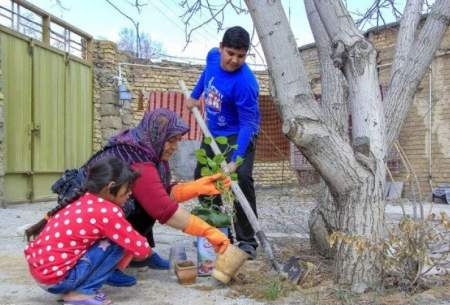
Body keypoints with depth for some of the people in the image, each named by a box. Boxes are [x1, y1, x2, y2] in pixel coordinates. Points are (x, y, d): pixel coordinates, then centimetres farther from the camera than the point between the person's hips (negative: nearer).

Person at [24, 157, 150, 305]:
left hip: (39, 268, 9)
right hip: (55, 277, -9)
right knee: (117, 244, -6)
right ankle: (81, 293, -3)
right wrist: (146, 248, 16)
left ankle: (74, 288, 12)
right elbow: (142, 249, -10)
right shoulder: (108, 212, -15)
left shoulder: (81, 200, 8)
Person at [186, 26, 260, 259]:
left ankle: (247, 242, -15)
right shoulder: (213, 56, -11)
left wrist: (235, 160, -40)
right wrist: (195, 95, 20)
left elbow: (248, 124, -32)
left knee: (242, 179, -27)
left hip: (238, 136, -7)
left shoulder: (245, 82, -32)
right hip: (213, 134, 8)